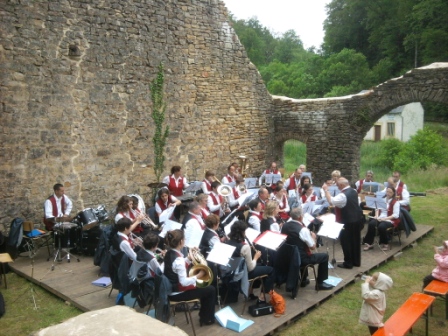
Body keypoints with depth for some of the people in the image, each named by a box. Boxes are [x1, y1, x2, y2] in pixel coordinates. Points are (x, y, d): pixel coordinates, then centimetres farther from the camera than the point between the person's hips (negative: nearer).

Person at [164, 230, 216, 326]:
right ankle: (207, 318, 21)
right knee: (211, 290, 4)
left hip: (170, 290, 9)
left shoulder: (168, 254, 0)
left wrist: (189, 258, 4)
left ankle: (203, 314, 36)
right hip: (177, 293, -9)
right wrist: (197, 276, -17)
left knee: (204, 286, 25)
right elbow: (184, 282, -30)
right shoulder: (178, 259, -28)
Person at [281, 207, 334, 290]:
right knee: (324, 256, 7)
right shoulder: (303, 229, -23)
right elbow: (313, 247, -15)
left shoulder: (285, 225, -4)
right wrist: (313, 237, 4)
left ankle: (303, 280, 40)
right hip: (300, 259, -7)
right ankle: (320, 283, 16)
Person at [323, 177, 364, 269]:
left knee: (346, 241, 3)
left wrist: (326, 190, -16)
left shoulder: (343, 195, -23)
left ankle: (348, 263, 9)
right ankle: (356, 261, 27)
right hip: (358, 219, 9)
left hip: (349, 221, -9)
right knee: (356, 240, 16)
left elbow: (331, 201, -26)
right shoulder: (353, 191, 6)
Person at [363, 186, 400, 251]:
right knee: (371, 223, -28)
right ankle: (369, 243, -20)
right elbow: (377, 208, 15)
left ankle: (385, 244, -11)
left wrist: (385, 218, -19)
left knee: (381, 226, -36)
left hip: (390, 220, -4)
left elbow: (396, 215, -10)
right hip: (380, 218, 4)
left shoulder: (395, 202, -2)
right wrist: (377, 216, -6)